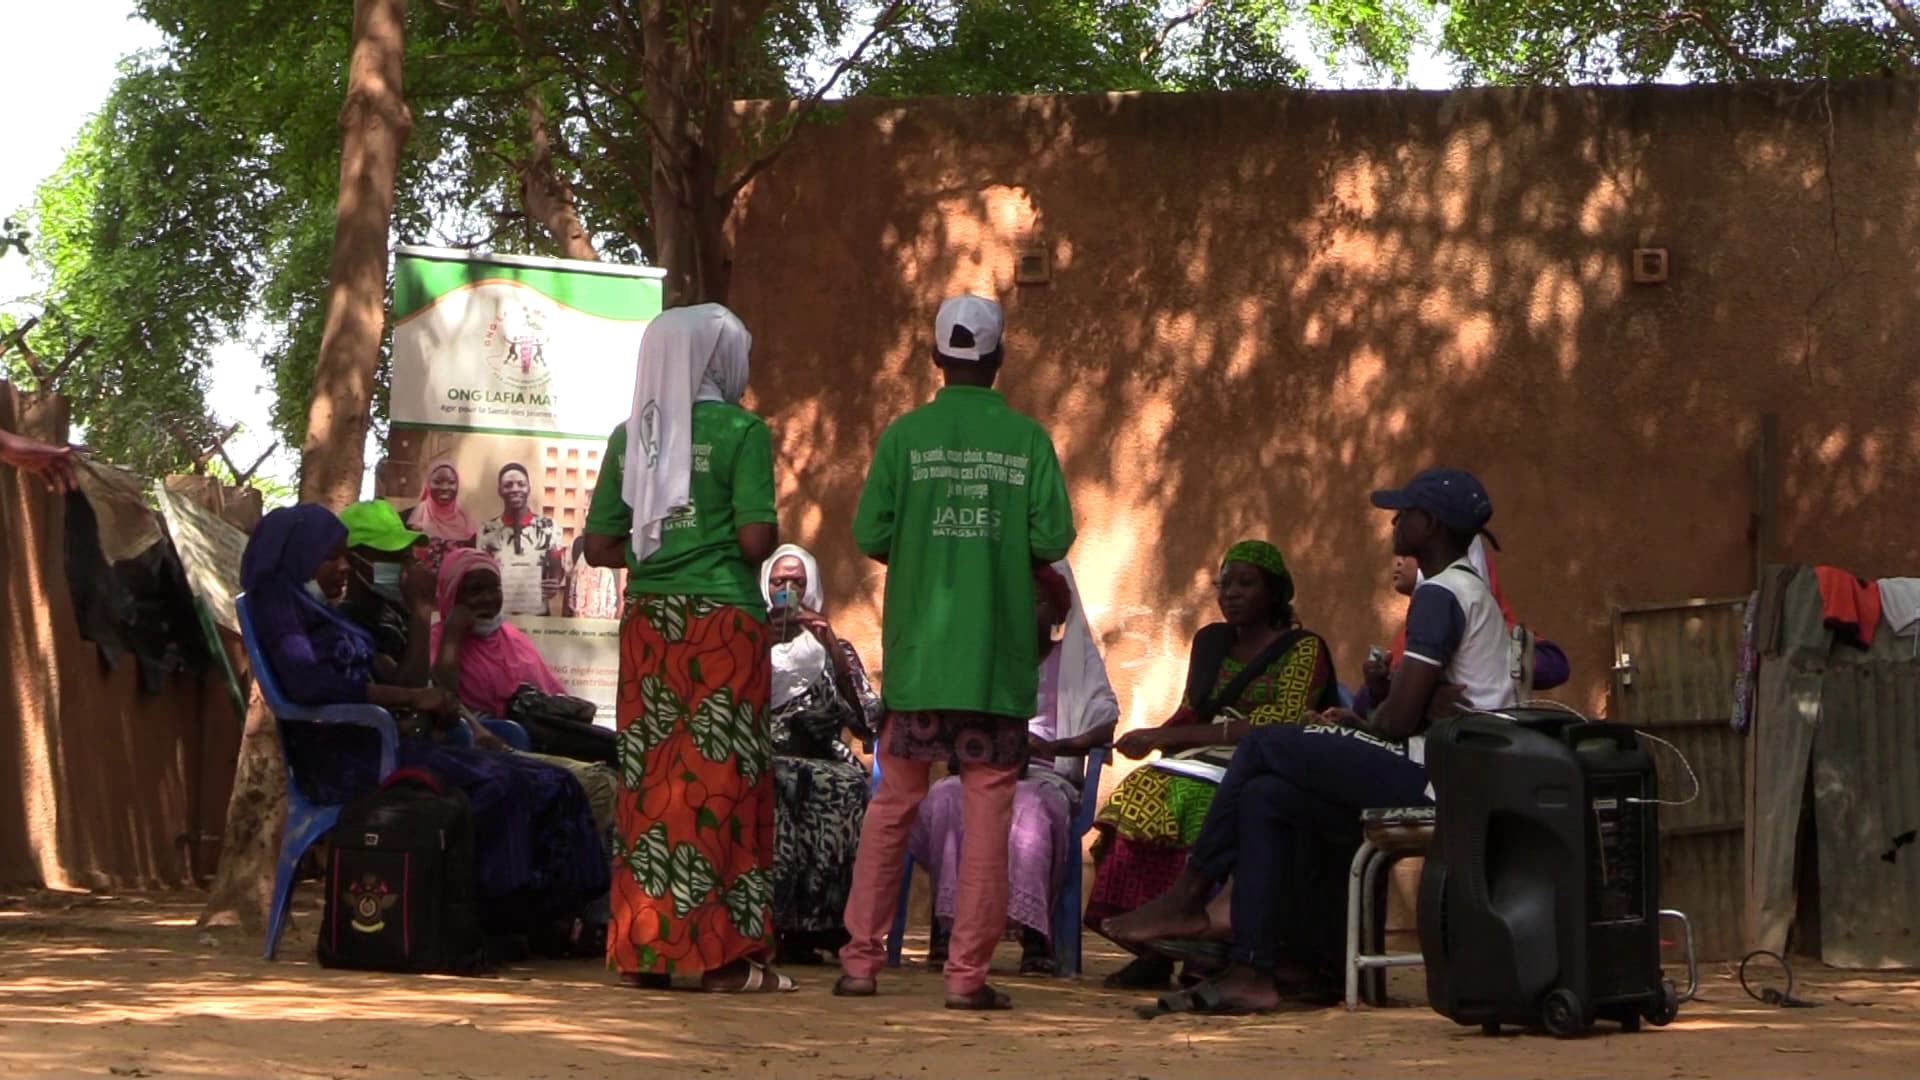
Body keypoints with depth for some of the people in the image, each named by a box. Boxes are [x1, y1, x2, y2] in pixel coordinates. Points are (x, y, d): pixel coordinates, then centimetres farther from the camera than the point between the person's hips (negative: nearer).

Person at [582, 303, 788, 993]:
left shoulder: (630, 436, 9)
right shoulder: (739, 430, -5)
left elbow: (599, 546, 9)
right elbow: (756, 540, -12)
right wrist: (743, 543, 9)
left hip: (648, 619, 5)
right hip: (722, 617, -5)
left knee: (650, 779, 7)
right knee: (722, 779, -1)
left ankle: (645, 949, 9)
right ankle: (724, 954, -1)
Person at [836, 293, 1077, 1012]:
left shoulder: (905, 435, 0)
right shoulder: (1027, 439, -2)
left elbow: (868, 534, -4)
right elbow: (1053, 538, -7)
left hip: (917, 651, 1)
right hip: (998, 656, -1)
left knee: (893, 804, 11)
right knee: (987, 811, 2)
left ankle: (862, 959, 13)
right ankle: (967, 973, 0)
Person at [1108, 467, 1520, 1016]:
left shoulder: (1439, 595, -12)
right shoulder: (1471, 591, 22)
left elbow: (1400, 717, -17)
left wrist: (1360, 724, 5)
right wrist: (1360, 722, 2)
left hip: (1433, 774, -10)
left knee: (1263, 746, -5)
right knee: (1264, 796, 5)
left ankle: (1187, 898, 5)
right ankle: (1253, 970, 0)